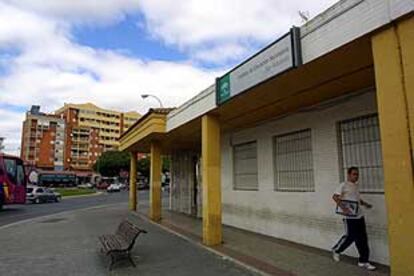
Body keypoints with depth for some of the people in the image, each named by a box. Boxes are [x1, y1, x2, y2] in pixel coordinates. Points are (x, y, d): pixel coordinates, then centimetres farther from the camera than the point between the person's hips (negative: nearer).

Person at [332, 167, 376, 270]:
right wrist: (343, 207, -30)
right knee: (350, 236, 1)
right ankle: (336, 250, 25)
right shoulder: (344, 185, -10)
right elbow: (335, 197, -20)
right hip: (350, 217, -7)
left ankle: (363, 261, 19)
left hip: (359, 216, 7)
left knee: (363, 238, 8)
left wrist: (364, 203, 9)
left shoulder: (356, 186, 13)